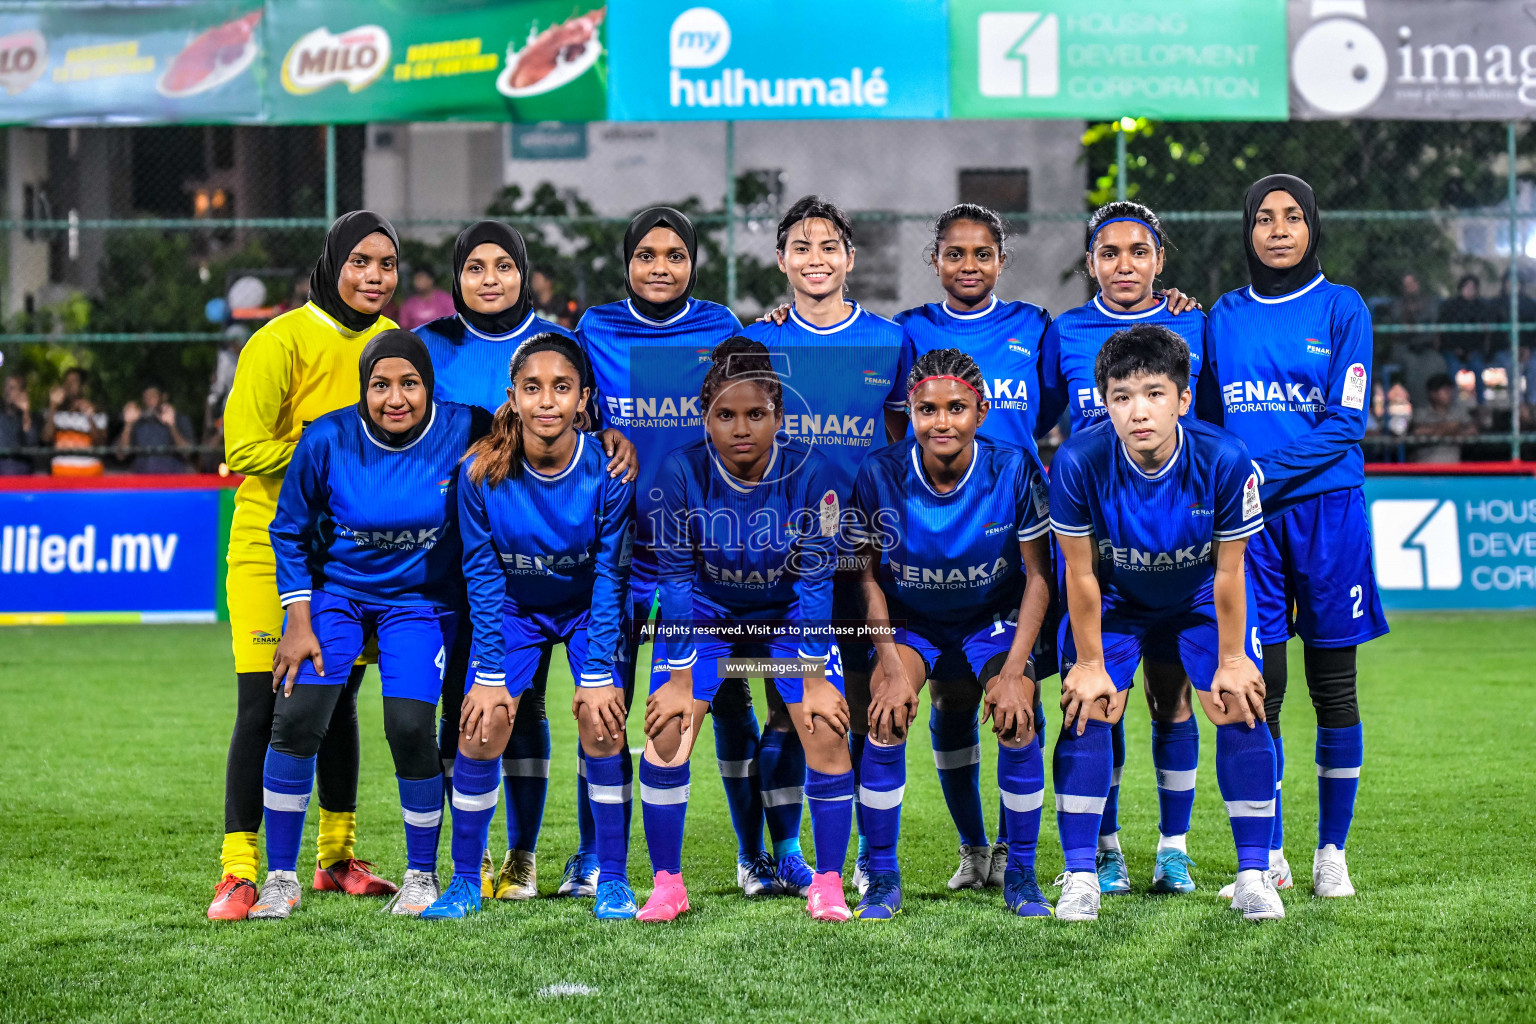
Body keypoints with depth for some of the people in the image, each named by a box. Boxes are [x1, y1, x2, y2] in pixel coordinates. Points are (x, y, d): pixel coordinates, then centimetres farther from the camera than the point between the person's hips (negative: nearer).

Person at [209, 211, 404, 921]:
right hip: (272, 547, -5)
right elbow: (244, 447, -16)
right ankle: (239, 871, -2)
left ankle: (336, 857, 24)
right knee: (262, 708, -7)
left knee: (337, 701, 12)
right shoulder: (283, 341, -12)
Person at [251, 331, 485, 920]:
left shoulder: (464, 432, -17)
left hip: (420, 599, -1)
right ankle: (281, 877, 1)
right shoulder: (328, 441, -16)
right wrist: (298, 624, -5)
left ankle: (422, 874, 8)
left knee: (410, 728, -15)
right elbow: (289, 531, -2)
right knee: (297, 716, -14)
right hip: (335, 589, 1)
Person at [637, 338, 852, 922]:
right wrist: (681, 678, -18)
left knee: (826, 731, -16)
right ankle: (667, 885, -2)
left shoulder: (808, 472, -23)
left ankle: (828, 885, -1)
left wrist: (814, 678, -18)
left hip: (789, 617, 0)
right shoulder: (682, 471, -23)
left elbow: (816, 578, -17)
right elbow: (677, 577, -16)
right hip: (704, 615, 0)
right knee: (667, 729, -16)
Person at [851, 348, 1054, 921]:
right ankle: (882, 877, -7)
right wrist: (893, 667, -18)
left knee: (1018, 721, -22)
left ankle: (1021, 874, -1)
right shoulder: (880, 476, -20)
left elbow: (1039, 574, -11)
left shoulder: (1013, 469, -21)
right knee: (886, 719, -24)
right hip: (908, 620, 0)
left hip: (994, 617, 0)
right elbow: (868, 575, -9)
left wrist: (1014, 670, -18)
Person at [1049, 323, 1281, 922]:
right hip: (1112, 598, 0)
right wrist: (1089, 663, -12)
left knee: (1240, 707, -10)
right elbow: (1082, 572, -19)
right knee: (1087, 708, -13)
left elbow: (1228, 571, -18)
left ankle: (1254, 874, 1)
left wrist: (1231, 659, -10)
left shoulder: (1224, 461, -31)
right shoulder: (1079, 462, -32)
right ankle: (1079, 876, -3)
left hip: (1200, 597, 0)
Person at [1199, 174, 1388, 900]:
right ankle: (1267, 855, 8)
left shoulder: (1341, 308, 2)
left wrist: (1263, 472, -14)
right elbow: (1209, 420, 17)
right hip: (1247, 519, 2)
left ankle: (1331, 853, 12)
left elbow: (1345, 422, -6)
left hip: (1325, 508, -2)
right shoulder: (1224, 317, 12)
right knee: (1257, 687, -1)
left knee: (1333, 687, 3)